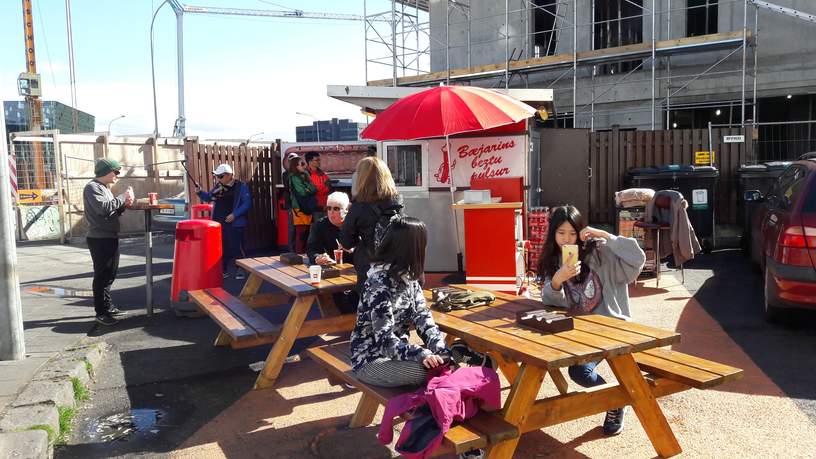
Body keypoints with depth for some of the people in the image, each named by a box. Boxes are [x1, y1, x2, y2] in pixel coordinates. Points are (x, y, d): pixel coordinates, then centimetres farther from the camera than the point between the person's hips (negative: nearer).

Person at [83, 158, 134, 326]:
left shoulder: (104, 188, 18)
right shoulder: (92, 187, -11)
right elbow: (102, 208, -26)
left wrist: (124, 205, 2)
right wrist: (122, 197, -17)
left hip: (110, 238, 10)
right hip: (99, 239, -10)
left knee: (109, 274, 15)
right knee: (102, 276, -7)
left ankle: (107, 306, 25)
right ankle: (101, 313, -2)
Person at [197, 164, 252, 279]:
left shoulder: (241, 186, -7)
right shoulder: (218, 187, 9)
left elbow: (247, 203, -11)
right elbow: (208, 198, 22)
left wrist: (234, 214, -18)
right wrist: (200, 193, 1)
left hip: (235, 223, -5)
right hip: (219, 223, 5)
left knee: (236, 247, 1)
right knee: (221, 247, 11)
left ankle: (239, 269, 13)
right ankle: (223, 270, 22)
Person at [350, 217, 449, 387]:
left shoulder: (408, 276, 2)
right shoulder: (380, 283, -23)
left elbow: (422, 316, -4)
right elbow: (384, 339, -27)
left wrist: (440, 348, -19)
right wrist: (421, 355, -39)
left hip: (397, 352, 8)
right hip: (371, 360, -8)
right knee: (434, 370, -25)